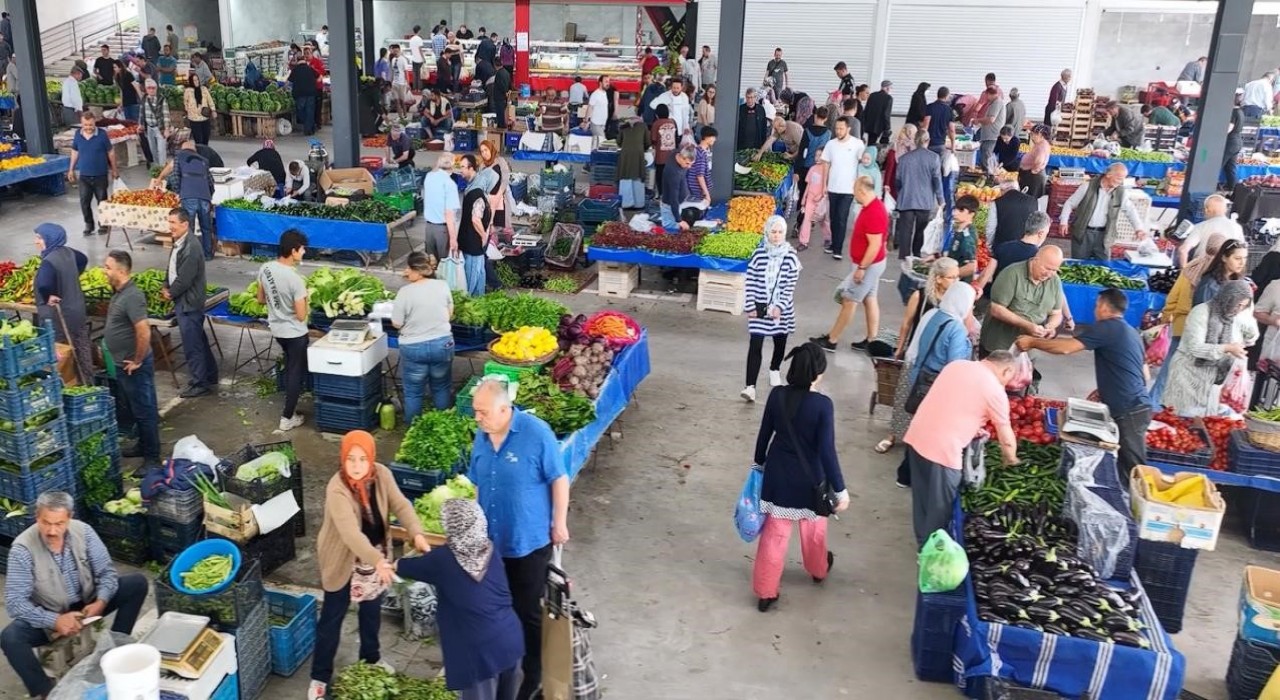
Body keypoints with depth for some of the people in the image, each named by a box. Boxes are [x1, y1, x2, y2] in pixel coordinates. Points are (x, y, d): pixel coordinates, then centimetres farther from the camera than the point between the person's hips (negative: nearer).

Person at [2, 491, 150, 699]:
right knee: (9, 638, -31)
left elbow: (107, 571, -8)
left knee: (138, 582, -14)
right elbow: (14, 603, -24)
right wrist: (55, 621, -35)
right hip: (49, 617, -3)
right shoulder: (23, 548, -22)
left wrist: (101, 601, -27)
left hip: (87, 605, 3)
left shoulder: (83, 531, -14)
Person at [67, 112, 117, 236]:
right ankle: (88, 224, 18)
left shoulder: (102, 134, -10)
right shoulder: (78, 135, -2)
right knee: (84, 201, 3)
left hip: (100, 175, -2)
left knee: (102, 200, 9)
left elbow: (110, 152, 0)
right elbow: (75, 152, 11)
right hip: (84, 175, 2)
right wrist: (71, 169, 12)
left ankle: (103, 224, 24)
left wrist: (114, 169, 5)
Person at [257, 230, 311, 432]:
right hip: (295, 333, -7)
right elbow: (301, 316, -22)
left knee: (289, 368, 28)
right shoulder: (295, 279, -28)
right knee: (296, 373, 8)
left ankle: (290, 408, 41)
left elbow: (260, 299, 7)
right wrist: (305, 299, -6)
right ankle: (287, 418, 15)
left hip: (276, 329, 7)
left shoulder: (264, 269, -7)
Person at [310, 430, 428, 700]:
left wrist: (417, 534, -36)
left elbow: (400, 505, -18)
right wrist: (377, 561, -54)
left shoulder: (382, 475, -14)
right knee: (332, 617, 7)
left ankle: (371, 657, 44)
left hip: (375, 555, 5)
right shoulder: (337, 490, -32)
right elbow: (350, 532, -42)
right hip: (343, 559, -5)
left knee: (372, 609, 22)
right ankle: (320, 677, 22)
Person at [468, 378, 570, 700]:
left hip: (529, 541, -5)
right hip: (492, 540, 6)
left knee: (527, 610, 7)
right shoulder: (481, 437, -2)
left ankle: (532, 673, 26)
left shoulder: (537, 433, -21)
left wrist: (559, 523, -11)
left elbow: (559, 480, -14)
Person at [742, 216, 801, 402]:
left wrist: (780, 306, -15)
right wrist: (750, 306, -7)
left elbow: (791, 285, -8)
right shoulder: (759, 254, -7)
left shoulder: (790, 257, -8)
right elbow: (750, 282, -3)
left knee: (780, 342, 18)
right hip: (759, 306, -1)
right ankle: (750, 386, -9)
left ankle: (774, 370, 45)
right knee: (755, 346, -7)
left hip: (782, 308, 1)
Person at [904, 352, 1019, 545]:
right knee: (939, 509, 10)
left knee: (922, 499, 22)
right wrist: (1011, 462, 23)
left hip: (915, 437, 7)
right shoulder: (996, 391, -4)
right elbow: (1007, 440, 5)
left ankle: (923, 544, 37)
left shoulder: (956, 364, 13)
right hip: (943, 450, -7)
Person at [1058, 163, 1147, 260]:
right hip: (1082, 233, -2)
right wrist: (1064, 222, -10)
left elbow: (1130, 210, 9)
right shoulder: (1088, 187, -8)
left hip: (1103, 235, 2)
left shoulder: (1121, 192, 0)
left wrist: (1139, 228, -4)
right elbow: (1070, 203, 0)